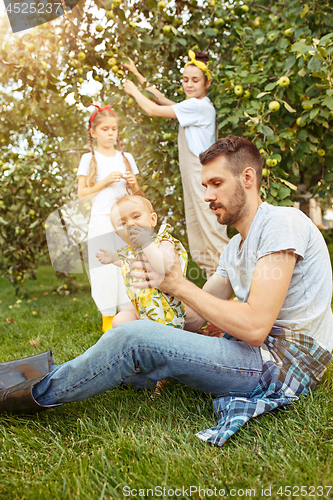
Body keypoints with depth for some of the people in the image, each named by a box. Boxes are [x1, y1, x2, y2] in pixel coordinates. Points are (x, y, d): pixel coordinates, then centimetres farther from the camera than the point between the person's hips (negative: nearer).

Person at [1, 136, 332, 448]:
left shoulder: (282, 222, -13)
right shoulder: (234, 249, 17)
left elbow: (254, 327, -23)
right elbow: (192, 320, 11)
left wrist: (178, 284, -17)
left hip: (285, 361, -9)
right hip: (261, 351, 9)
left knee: (133, 339, -18)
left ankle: (37, 395, 1)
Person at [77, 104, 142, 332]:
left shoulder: (126, 157, 14)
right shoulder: (89, 159, 5)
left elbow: (136, 193, 20)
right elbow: (82, 193, 1)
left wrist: (132, 183, -2)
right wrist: (105, 181, -9)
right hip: (101, 221, -3)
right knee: (104, 265, -3)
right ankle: (108, 316, 6)